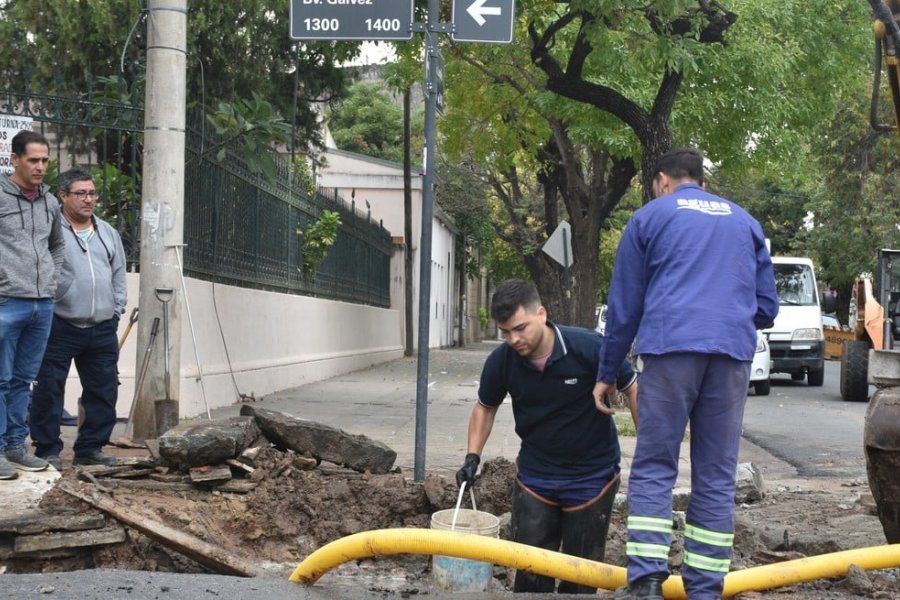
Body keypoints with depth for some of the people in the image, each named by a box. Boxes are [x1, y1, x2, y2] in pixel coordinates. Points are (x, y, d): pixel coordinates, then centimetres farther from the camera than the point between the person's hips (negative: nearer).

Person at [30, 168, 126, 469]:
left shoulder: (108, 233, 15)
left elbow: (119, 276, 21)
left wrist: (116, 310, 12)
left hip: (102, 330, 5)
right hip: (60, 329, -5)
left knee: (103, 391, 7)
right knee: (49, 390, -3)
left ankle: (90, 447, 17)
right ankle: (47, 450, 6)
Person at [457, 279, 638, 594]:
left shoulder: (590, 347, -22)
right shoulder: (500, 362, -11)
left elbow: (634, 389, -9)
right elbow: (485, 407, 10)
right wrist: (473, 456, 0)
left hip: (591, 476, -3)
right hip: (535, 477, 3)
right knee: (530, 574, 3)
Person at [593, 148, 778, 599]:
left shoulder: (650, 217, 15)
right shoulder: (744, 221, 24)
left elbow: (623, 306, 14)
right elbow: (767, 306, 21)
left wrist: (607, 373, 22)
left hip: (670, 347, -3)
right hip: (734, 352, 3)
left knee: (653, 468, 0)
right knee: (716, 476, 5)